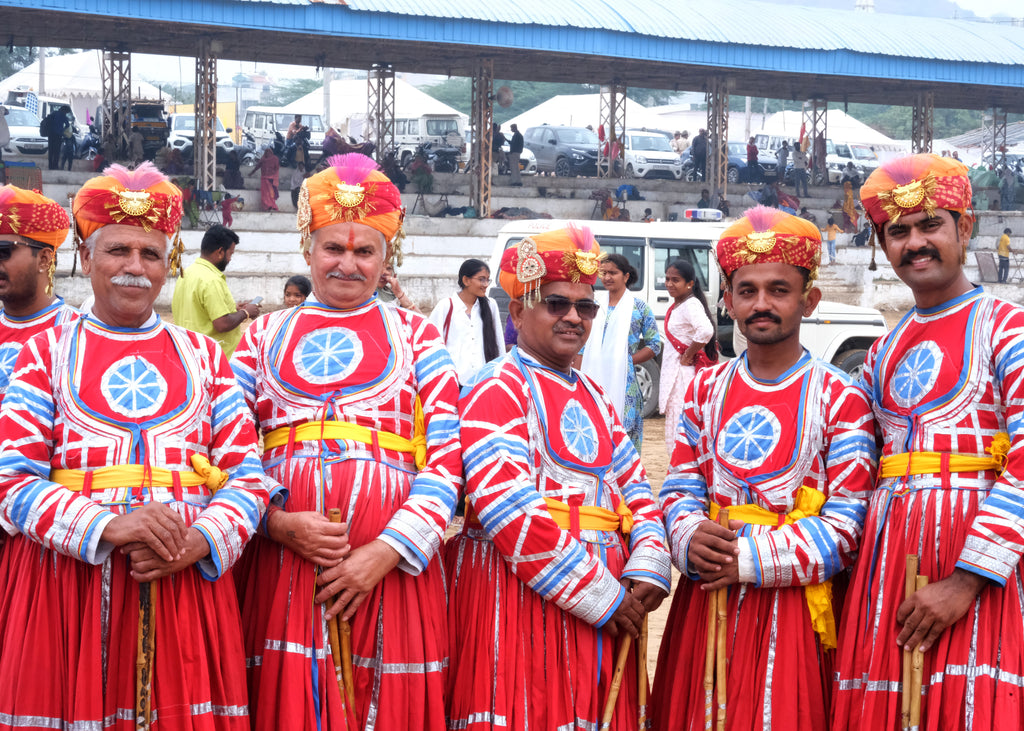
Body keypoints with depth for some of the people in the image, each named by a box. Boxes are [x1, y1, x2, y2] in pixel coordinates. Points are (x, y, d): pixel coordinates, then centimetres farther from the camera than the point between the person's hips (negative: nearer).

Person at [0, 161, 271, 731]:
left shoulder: (203, 356, 14)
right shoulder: (48, 353, 9)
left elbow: (249, 475, 6)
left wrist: (198, 543, -13)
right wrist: (106, 527, -17)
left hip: (187, 585, 2)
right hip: (68, 587, -1)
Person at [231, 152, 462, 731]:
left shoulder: (417, 336, 11)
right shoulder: (264, 336, 14)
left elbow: (446, 461, 1)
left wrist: (386, 552, -11)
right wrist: (280, 523, -11)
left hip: (391, 563, -1)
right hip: (283, 560, 1)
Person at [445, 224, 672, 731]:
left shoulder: (590, 396, 21)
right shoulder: (498, 391, -6)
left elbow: (635, 486, 17)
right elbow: (509, 510, -17)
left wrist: (646, 569, -3)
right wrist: (599, 595, -16)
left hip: (605, 605, 7)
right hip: (521, 593, -7)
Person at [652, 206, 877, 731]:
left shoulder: (841, 400, -5)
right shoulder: (705, 389, 10)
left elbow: (846, 528, -11)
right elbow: (679, 489, 9)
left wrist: (751, 559, -19)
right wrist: (690, 540, -13)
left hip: (790, 605, -4)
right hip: (703, 600, 4)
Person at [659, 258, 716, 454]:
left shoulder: (691, 305, -17)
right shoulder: (676, 305, 13)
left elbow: (705, 331, -34)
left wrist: (687, 357, -23)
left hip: (683, 372, -10)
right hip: (672, 370, 10)